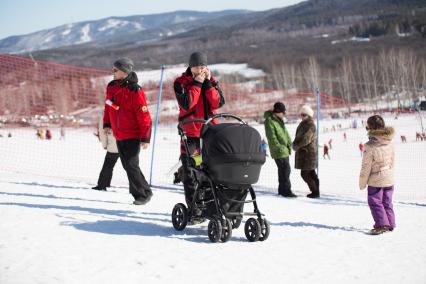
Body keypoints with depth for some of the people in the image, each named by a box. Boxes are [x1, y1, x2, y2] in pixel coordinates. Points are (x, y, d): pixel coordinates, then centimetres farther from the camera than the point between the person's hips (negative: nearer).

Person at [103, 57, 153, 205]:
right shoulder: (111, 87, 3)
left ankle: (144, 194, 4)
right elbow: (108, 106, 20)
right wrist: (107, 124, 16)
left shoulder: (135, 91, -19)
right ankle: (137, 190, 26)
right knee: (127, 165, 13)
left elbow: (144, 115, -18)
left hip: (132, 135, -7)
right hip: (118, 135, 7)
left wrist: (145, 137, -18)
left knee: (131, 165, -10)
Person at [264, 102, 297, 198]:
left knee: (283, 170, 14)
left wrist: (289, 143, 11)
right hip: (279, 151, -9)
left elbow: (285, 132, 21)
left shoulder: (279, 119, 14)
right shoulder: (269, 121, -16)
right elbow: (272, 137, -20)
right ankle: (286, 190, -6)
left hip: (284, 150, 9)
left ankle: (282, 189, 24)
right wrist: (279, 147, -23)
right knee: (285, 169, -10)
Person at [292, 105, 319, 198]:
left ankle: (315, 191, -4)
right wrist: (295, 144, 0)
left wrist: (297, 146, -12)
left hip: (308, 153, -10)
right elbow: (298, 137, 17)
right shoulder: (303, 124, 14)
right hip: (304, 153, 10)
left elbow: (306, 139, -23)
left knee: (305, 174, -9)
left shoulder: (310, 126, -16)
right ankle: (316, 191, 20)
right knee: (311, 173, 13)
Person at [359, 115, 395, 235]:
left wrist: (362, 183, -5)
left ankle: (382, 224, -5)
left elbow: (366, 167, -15)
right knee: (387, 202, 17)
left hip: (375, 181, -6)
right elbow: (392, 161, 10)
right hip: (389, 179, 6)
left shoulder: (369, 146, -21)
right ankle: (390, 223, 22)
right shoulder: (389, 143, -1)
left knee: (375, 202, 4)